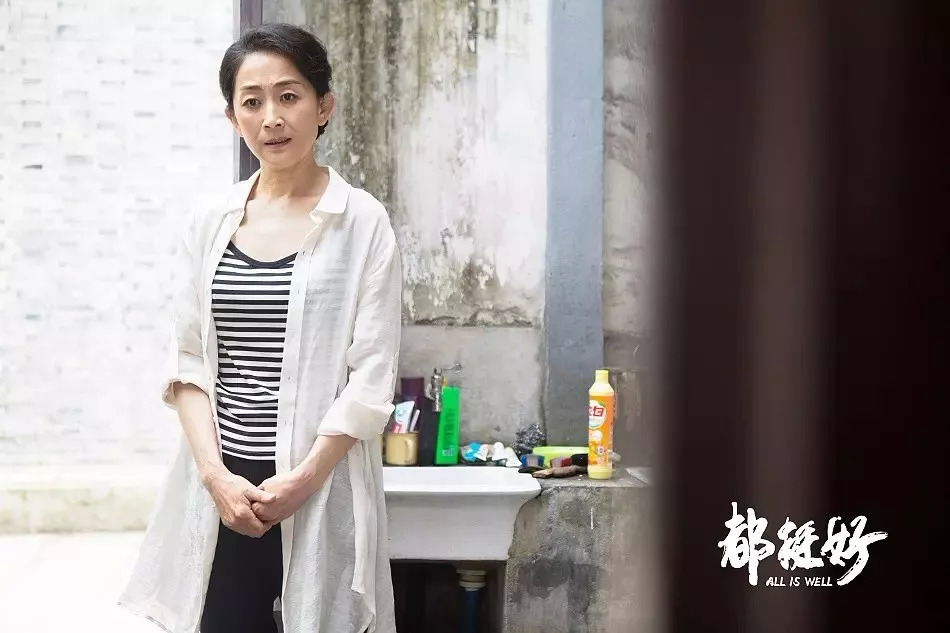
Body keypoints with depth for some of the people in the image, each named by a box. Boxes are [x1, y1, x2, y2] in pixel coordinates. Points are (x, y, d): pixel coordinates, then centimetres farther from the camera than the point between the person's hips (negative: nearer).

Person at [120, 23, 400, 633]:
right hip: (222, 489, 3)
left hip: (322, 488, -3)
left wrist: (302, 479, -12)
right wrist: (215, 473, -7)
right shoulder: (209, 224, 7)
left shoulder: (362, 223, -3)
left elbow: (371, 376, -6)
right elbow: (189, 361, 6)